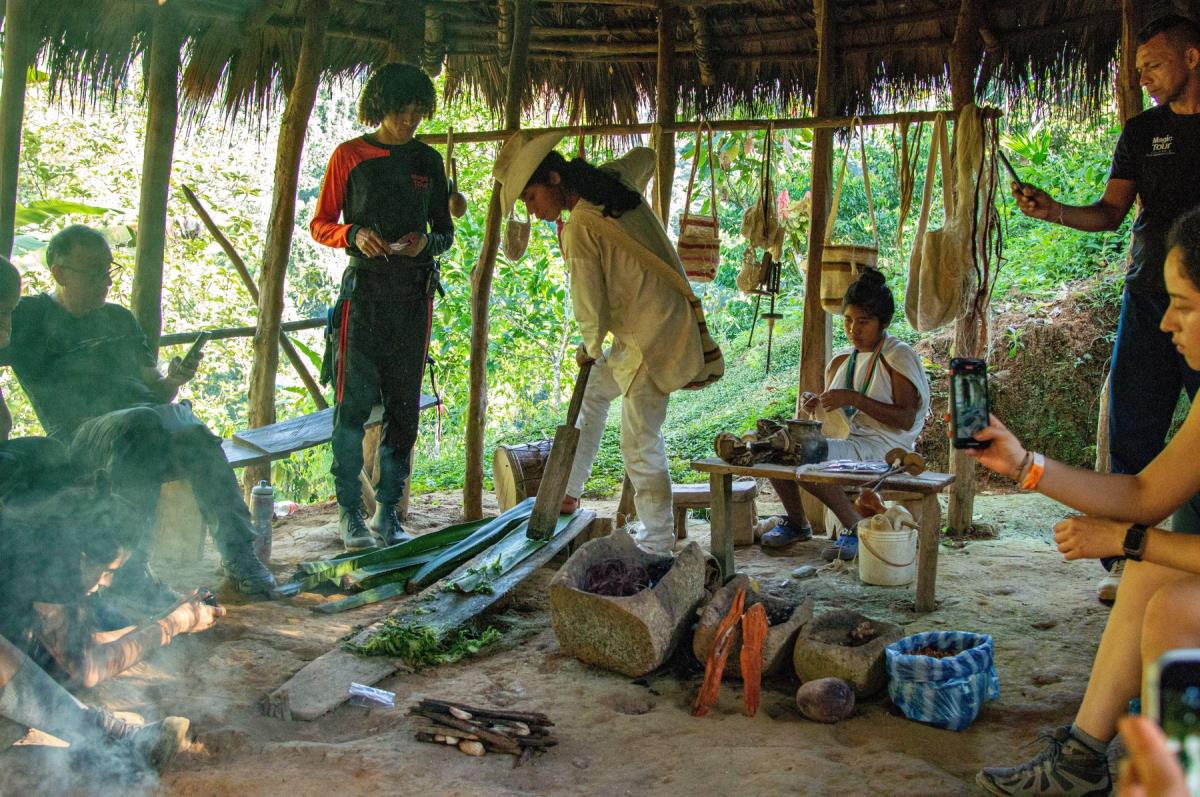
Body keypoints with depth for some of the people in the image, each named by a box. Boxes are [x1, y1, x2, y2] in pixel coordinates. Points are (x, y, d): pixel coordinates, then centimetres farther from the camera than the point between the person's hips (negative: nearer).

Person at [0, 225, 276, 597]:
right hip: (81, 435, -4)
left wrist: (172, 381, 1)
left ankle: (239, 555, -26)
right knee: (141, 424, -39)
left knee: (197, 436, -31)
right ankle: (131, 572, -35)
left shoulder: (119, 319, 25)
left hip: (154, 417, 5)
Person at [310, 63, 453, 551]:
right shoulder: (349, 156, 4)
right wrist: (354, 234, -14)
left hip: (414, 295, 3)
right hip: (364, 291, -3)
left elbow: (445, 231, 17)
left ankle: (388, 511, 12)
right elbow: (320, 225, 6)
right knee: (354, 401, -8)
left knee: (403, 406, 4)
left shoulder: (428, 160, 12)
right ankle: (349, 510, 1)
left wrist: (427, 242, -6)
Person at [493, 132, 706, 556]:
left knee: (640, 445, -4)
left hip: (651, 342, -10)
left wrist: (591, 348, 5)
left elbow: (590, 307, -16)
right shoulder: (615, 178, 5)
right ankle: (569, 492, 33)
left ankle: (657, 547, 4)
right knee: (593, 391, 24)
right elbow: (645, 156, 29)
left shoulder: (579, 227, -20)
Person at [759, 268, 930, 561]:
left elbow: (906, 420, -17)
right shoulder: (843, 360, 14)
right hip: (851, 443, 8)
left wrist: (854, 398, -22)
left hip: (884, 449, -8)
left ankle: (857, 527, -13)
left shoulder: (899, 355, -7)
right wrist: (816, 405, -1)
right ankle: (796, 522, 10)